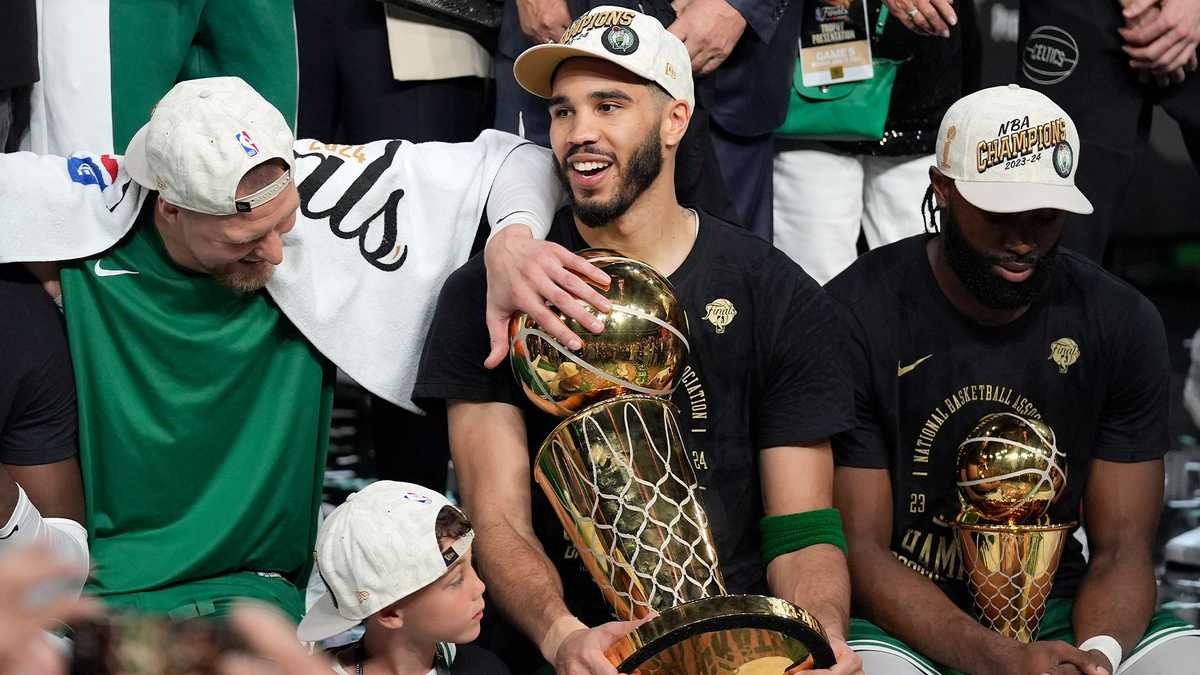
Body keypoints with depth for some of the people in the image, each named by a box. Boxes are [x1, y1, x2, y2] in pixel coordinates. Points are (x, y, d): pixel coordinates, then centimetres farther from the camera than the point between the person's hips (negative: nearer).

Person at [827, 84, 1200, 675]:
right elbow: (861, 548, -12)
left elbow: (1122, 547, 0)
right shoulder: (855, 317, -12)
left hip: (1057, 610, 3)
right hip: (905, 619, -2)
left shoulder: (1122, 322, 0)